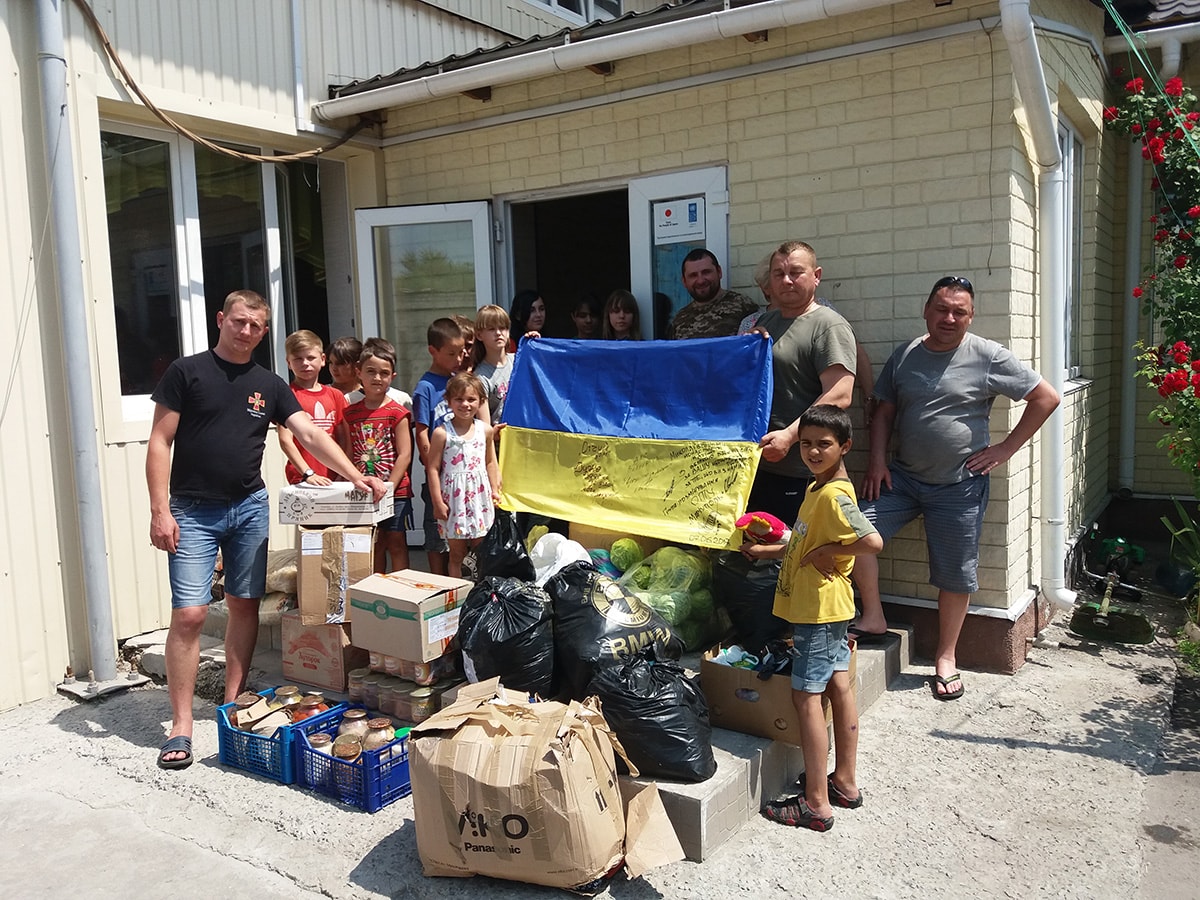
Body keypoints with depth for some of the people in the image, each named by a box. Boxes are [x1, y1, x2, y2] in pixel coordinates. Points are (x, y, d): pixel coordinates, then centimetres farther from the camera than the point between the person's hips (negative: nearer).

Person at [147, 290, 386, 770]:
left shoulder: (270, 385, 9)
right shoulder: (187, 371, -1)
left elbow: (310, 434, 1)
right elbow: (160, 443, -3)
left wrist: (355, 475, -12)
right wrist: (160, 510, -11)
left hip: (250, 508, 4)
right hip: (193, 511, -4)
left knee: (244, 605, 7)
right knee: (189, 614, -7)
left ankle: (232, 701, 22)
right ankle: (181, 724, 3)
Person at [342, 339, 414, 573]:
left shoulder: (397, 413, -7)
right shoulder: (351, 413, 6)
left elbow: (404, 455, -11)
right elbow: (349, 454, 8)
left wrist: (387, 487, -16)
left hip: (395, 492, -4)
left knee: (396, 543, 3)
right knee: (373, 544, 13)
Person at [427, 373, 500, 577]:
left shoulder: (485, 430, 4)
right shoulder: (442, 433, -7)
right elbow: (433, 469, -6)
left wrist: (495, 491, 13)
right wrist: (438, 502, -9)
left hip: (480, 497, 3)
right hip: (454, 498, -3)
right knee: (456, 554, 4)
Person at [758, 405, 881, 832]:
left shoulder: (833, 495, -21)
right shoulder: (819, 488, 10)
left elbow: (872, 541, -30)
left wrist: (830, 553, -20)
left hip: (818, 610, -10)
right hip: (829, 608, 10)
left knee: (806, 696, -4)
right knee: (839, 686, 15)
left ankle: (816, 803, 3)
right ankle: (845, 781, 28)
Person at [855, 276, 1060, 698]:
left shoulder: (988, 357, -6)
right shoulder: (904, 355, 7)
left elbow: (1046, 398, -4)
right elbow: (884, 412, 12)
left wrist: (1005, 448, -6)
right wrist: (877, 461, -2)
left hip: (959, 485, -3)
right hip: (902, 477, 3)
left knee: (955, 576, 6)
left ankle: (946, 658, 24)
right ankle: (873, 615, 9)